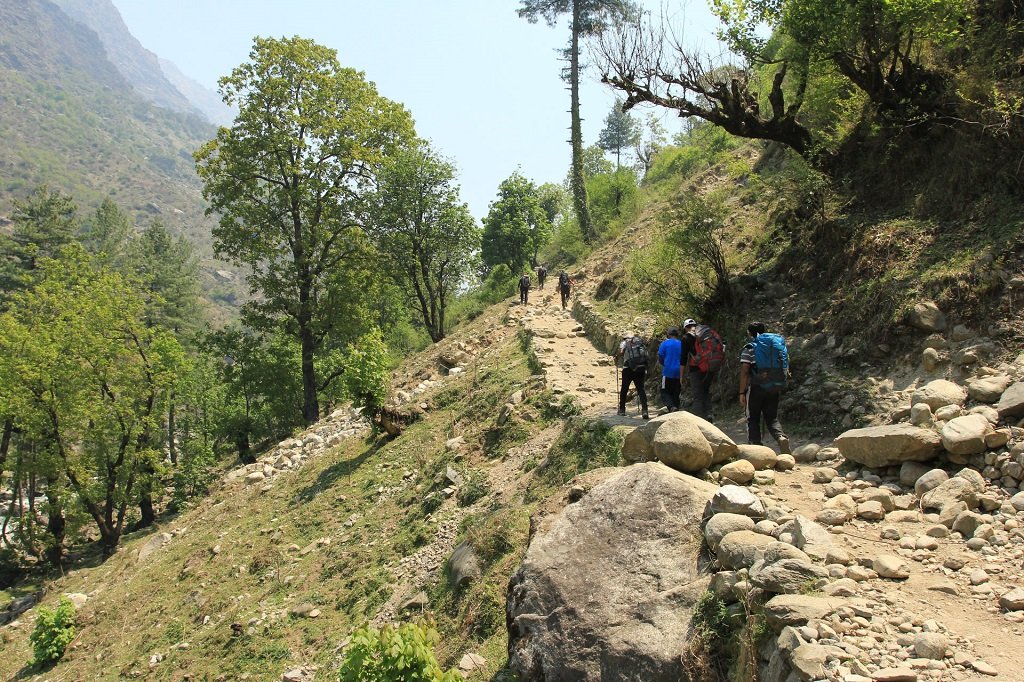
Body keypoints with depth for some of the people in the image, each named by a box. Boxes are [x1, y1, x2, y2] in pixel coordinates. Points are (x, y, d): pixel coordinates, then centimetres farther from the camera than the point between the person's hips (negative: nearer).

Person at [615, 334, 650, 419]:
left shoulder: (624, 342, 8)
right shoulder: (640, 342, 18)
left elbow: (621, 352, -10)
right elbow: (646, 353, 9)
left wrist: (616, 357, 9)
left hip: (628, 368, -2)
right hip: (641, 367, 2)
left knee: (624, 389, 13)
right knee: (640, 388, 3)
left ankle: (622, 410, 22)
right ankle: (644, 410, -13)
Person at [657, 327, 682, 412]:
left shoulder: (665, 343, -4)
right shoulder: (681, 344, 6)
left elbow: (660, 358, -2)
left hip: (668, 372, -4)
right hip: (678, 373, 4)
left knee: (665, 392, 1)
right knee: (676, 394, 13)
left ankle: (671, 407, -23)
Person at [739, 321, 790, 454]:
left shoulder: (749, 348, -7)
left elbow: (744, 372, -12)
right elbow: (785, 368, 12)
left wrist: (742, 393, -9)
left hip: (755, 388, -4)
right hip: (773, 389, 4)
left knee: (753, 419, 7)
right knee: (772, 418, 11)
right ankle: (781, 437, -14)